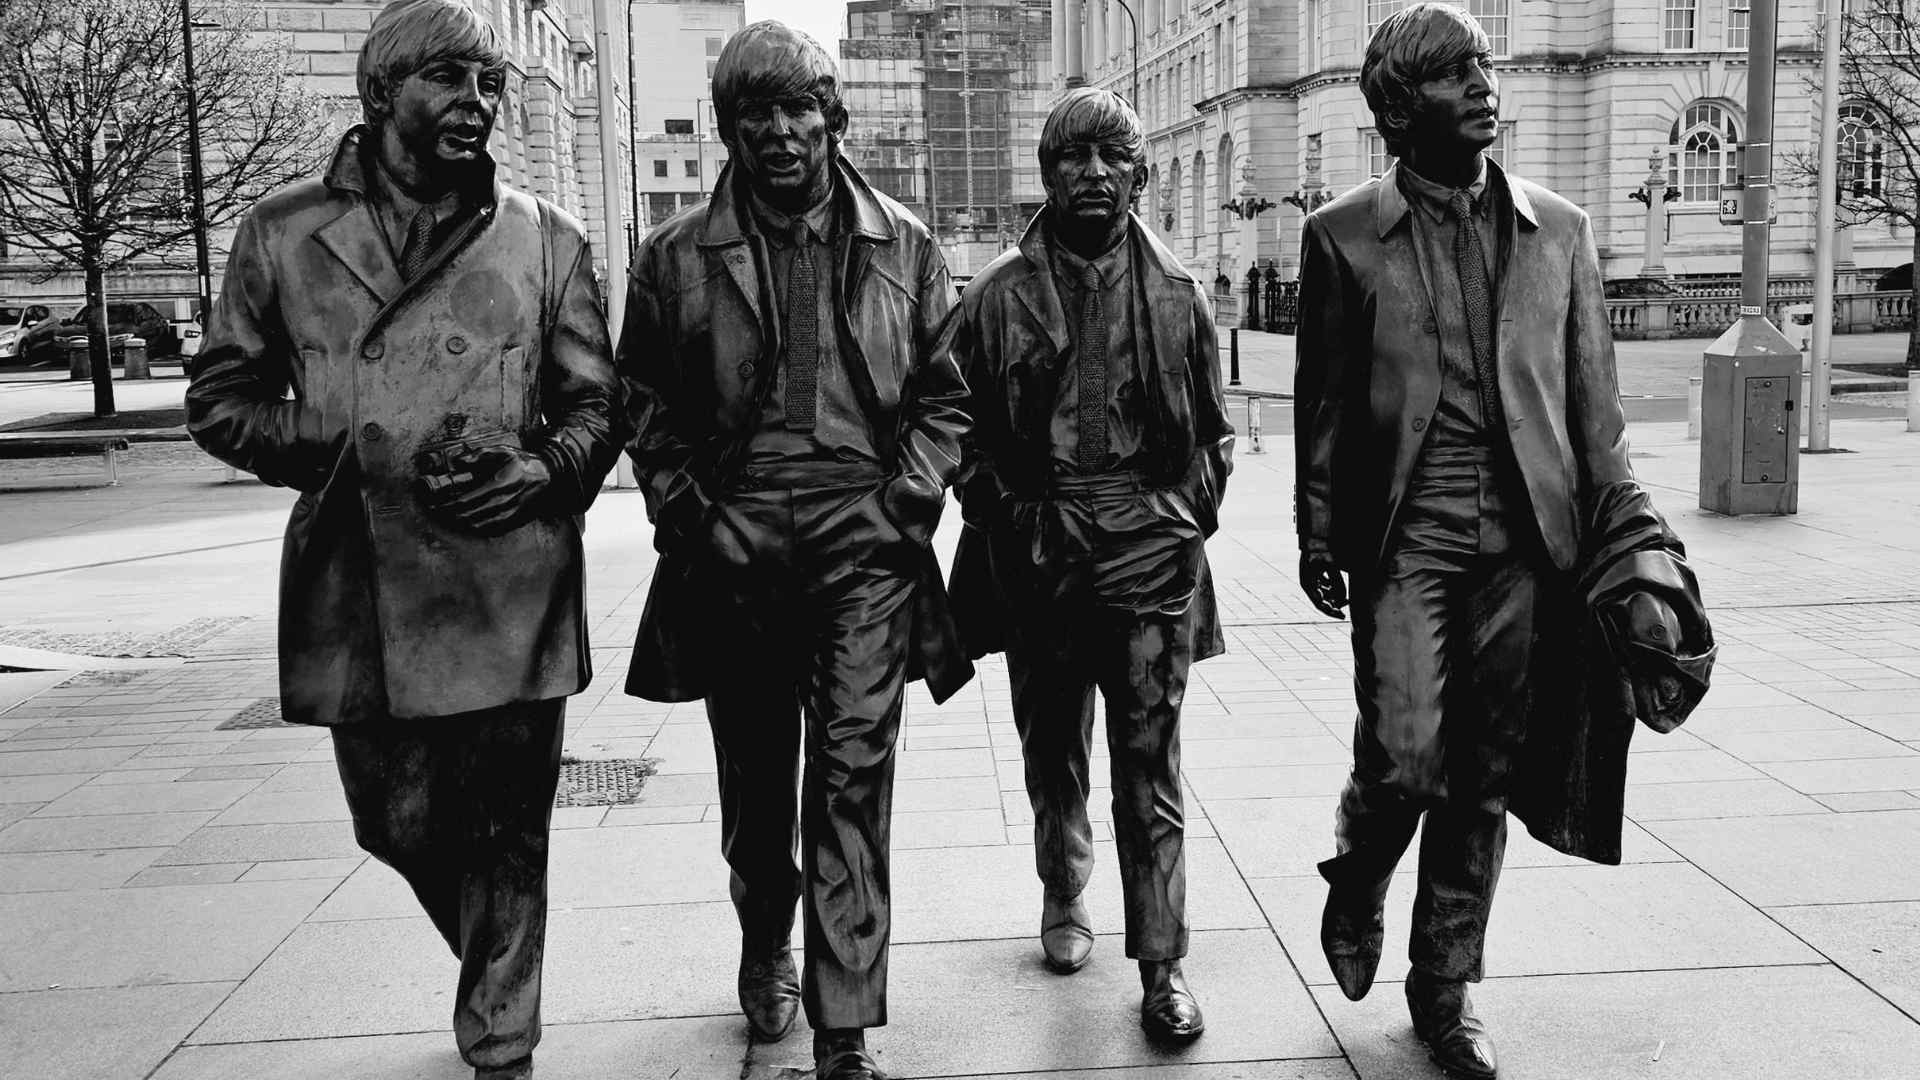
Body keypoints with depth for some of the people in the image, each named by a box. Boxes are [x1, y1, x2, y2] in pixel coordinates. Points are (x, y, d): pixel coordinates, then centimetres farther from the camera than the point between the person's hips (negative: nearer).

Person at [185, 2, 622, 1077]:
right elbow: (221, 397, 10)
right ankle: (497, 970, 44)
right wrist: (337, 454, -5)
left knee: (506, 834, 5)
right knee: (398, 824, 13)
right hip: (359, 592, 1)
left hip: (510, 582, -1)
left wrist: (550, 471, -11)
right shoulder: (283, 231, 6)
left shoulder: (546, 240, 6)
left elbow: (596, 403, 10)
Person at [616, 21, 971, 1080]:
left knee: (853, 776, -6)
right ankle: (766, 944, 41)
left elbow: (943, 394, 10)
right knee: (754, 778, 14)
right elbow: (645, 402, 10)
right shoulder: (675, 256, 4)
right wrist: (687, 513, 0)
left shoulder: (902, 246, 6)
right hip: (732, 548, 1)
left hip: (865, 544, -1)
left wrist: (907, 500, -2)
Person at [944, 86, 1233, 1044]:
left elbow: (1212, 430, 12)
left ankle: (1161, 966, 3)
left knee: (1150, 762, -2)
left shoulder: (1176, 294, 5)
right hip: (1036, 557, 1)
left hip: (1150, 552, -1)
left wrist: (1183, 520, 5)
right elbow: (962, 424, 7)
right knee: (1051, 749, 14)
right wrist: (1003, 515, 1)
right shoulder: (997, 296, 3)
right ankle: (1063, 899, 37)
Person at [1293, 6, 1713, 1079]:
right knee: (1403, 761, -11)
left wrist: (1629, 537, 4)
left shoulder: (1560, 230, 9)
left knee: (1485, 782, 7)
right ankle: (1357, 884, 24)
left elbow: (1594, 404, 10)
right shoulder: (1344, 236, 2)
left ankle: (1447, 987, 24)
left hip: (1528, 543, 3)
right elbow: (1322, 402, 5)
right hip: (1404, 538, -2)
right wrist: (1318, 535, 2)